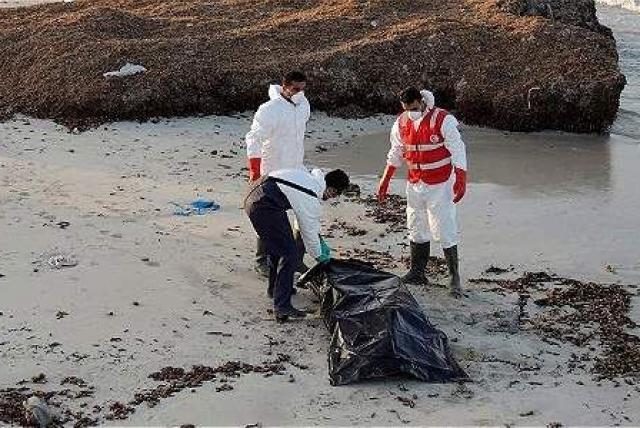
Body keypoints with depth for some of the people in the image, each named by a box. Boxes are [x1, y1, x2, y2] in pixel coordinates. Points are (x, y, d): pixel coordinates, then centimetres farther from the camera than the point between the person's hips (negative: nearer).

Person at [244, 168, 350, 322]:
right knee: (289, 254, -9)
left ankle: (275, 288, 43)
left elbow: (311, 219, 25)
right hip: (264, 206, -11)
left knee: (278, 246, 27)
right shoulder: (311, 199, -14)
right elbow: (309, 230, -1)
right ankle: (282, 306, -11)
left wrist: (321, 242, 27)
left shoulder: (312, 177, 12)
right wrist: (319, 255, 16)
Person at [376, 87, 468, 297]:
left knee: (444, 230, -6)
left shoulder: (443, 120, -16)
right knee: (416, 229, 12)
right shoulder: (401, 123, 1)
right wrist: (385, 180, 14)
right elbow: (396, 153, 13)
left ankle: (455, 277, 3)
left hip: (440, 185, -6)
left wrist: (461, 180, -24)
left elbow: (458, 150, -16)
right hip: (415, 184, 6)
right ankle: (417, 272, 23)